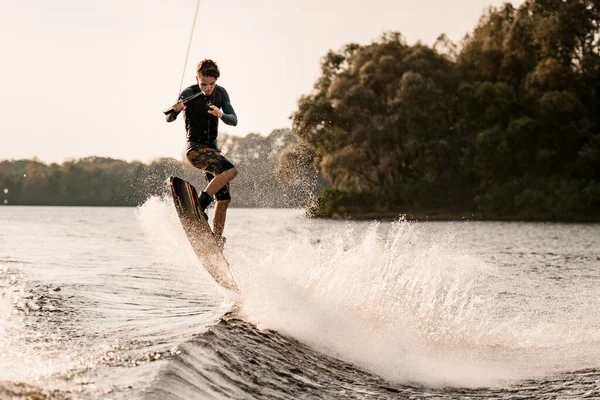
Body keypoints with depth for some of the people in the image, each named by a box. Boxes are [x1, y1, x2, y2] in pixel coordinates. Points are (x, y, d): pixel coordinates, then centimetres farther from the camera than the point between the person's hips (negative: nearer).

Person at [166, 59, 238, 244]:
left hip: (212, 148, 7)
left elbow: (234, 120, 0)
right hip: (195, 148, -7)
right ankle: (199, 204, -31)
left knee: (224, 199, 3)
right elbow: (169, 119, -14)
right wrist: (175, 110, -37)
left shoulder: (221, 93, 5)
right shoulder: (188, 93, -12)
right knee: (230, 170, -31)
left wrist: (221, 115, -22)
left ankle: (217, 240, 11)